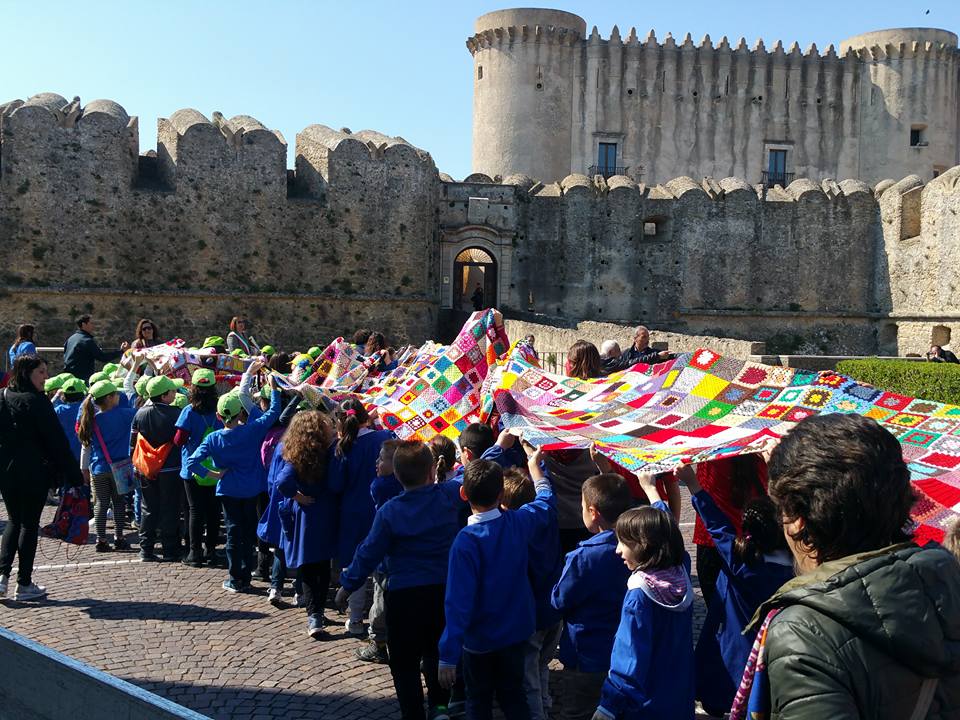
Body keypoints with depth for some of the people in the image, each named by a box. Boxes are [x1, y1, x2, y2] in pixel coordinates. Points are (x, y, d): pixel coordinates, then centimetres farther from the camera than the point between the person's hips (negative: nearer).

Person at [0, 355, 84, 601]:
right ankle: (24, 584, 8)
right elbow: (56, 440, -14)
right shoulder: (37, 401, -13)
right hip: (34, 472, -6)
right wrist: (74, 475, -11)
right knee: (30, 524, 3)